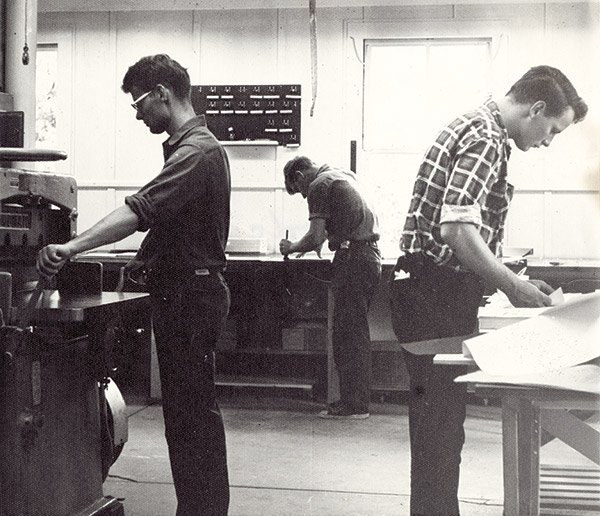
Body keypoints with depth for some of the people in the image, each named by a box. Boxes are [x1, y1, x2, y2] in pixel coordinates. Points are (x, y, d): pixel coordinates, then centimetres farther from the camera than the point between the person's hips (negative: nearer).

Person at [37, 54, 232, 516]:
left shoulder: (197, 151, -17)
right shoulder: (189, 146, 17)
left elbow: (142, 210, -30)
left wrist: (73, 247, -37)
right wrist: (147, 260, 9)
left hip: (190, 295, -10)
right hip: (181, 291, 10)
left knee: (193, 411, -5)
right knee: (184, 408, 14)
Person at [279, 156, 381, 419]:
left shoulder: (320, 185, -6)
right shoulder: (344, 176, 22)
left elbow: (314, 237, -13)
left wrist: (291, 248, 3)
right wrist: (319, 241, 29)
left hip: (353, 259, -9)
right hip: (371, 255, 9)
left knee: (347, 334, -5)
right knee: (356, 333, 13)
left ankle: (353, 405, -2)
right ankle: (358, 400, 17)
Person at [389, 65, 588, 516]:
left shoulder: (478, 128, 18)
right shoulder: (486, 139, -14)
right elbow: (456, 229, -26)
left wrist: (506, 276, 18)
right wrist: (512, 287, -16)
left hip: (437, 291, 10)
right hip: (438, 294, -10)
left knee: (440, 418, 16)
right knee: (441, 424, -3)